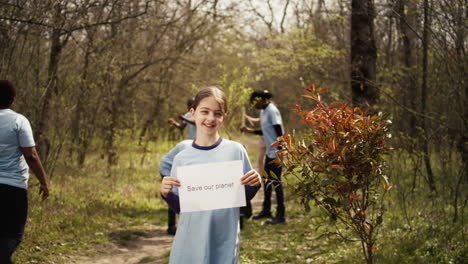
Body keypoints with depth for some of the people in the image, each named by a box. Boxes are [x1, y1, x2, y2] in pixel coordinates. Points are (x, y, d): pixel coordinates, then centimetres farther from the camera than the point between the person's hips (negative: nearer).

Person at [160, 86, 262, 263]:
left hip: (224, 242, -1)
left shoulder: (235, 151, -2)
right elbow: (179, 207, 7)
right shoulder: (182, 158, 0)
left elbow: (245, 196, 7)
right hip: (190, 242, 1)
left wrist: (255, 185, -12)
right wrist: (167, 194, -12)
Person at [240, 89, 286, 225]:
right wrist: (249, 130, 13)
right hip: (269, 152, 10)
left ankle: (280, 216, 1)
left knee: (276, 182, -5)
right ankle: (266, 210, 29)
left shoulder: (272, 111, -17)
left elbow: (279, 133, -20)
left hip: (276, 153, -10)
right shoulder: (263, 111, 12)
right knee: (267, 180, 16)